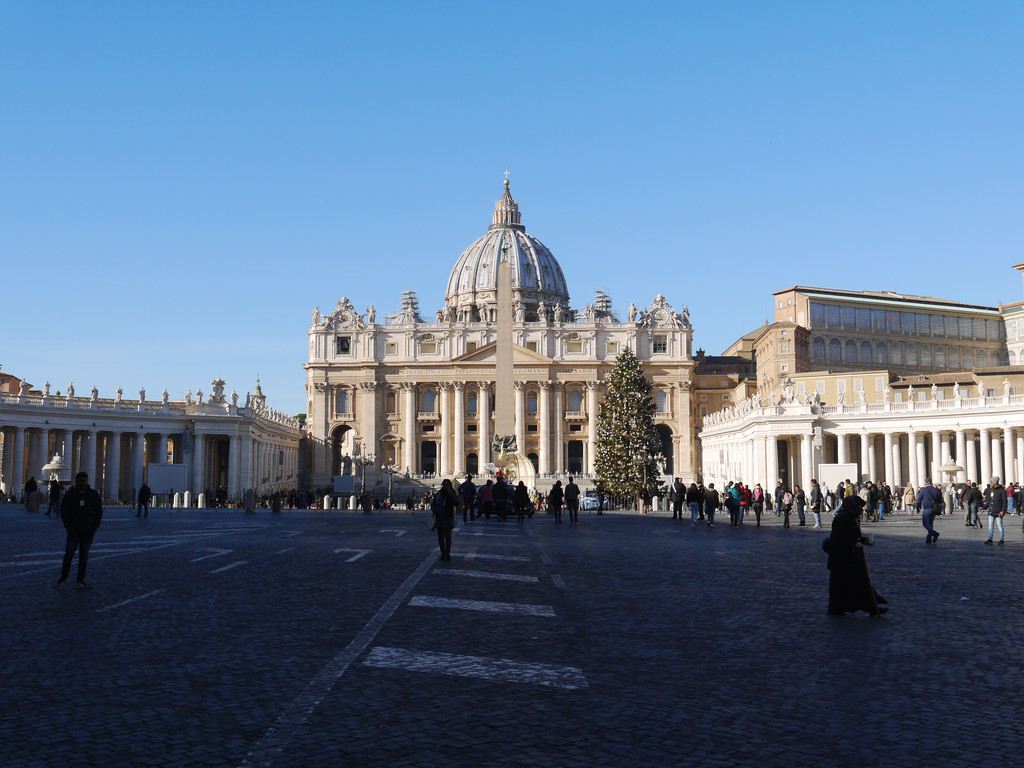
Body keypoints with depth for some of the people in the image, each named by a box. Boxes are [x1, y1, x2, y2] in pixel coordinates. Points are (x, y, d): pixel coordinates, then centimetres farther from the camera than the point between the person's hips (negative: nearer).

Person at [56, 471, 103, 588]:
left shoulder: (94, 495, 4)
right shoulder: (70, 494, 1)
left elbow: (99, 512, 8)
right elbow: (63, 512, 4)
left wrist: (94, 527, -1)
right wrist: (68, 526, -5)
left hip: (88, 531, 1)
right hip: (73, 530, -1)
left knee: (84, 556, 4)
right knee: (68, 554, -5)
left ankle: (80, 580, 11)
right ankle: (64, 577, 12)